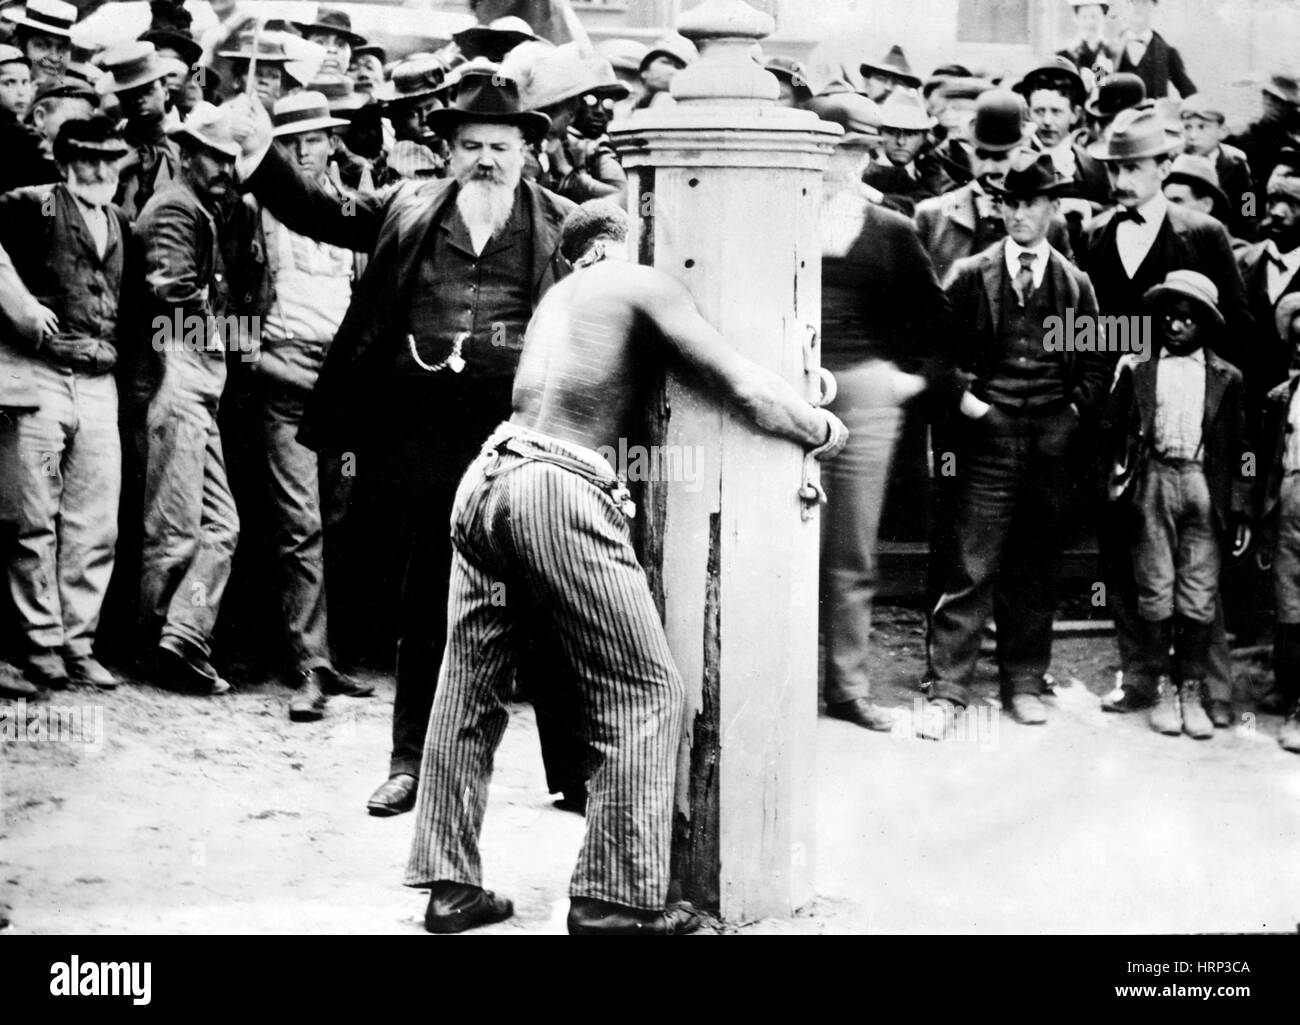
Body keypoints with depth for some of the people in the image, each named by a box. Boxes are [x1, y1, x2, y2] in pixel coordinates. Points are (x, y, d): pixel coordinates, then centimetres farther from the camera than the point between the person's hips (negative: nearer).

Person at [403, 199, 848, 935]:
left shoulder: (558, 296, 28)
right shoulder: (644, 284, 6)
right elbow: (743, 387, 0)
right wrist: (823, 429, 16)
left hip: (486, 480, 8)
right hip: (561, 492, -8)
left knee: (471, 693, 14)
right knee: (647, 694, -1)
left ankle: (450, 885, 17)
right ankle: (617, 899, -4)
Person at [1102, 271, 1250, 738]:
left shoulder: (1226, 378, 7)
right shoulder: (1138, 369, 6)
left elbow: (1239, 449, 7)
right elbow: (1112, 430, 6)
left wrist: (1240, 508, 4)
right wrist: (1119, 479, -7)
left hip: (1205, 486, 0)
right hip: (1155, 482, 0)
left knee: (1200, 597, 0)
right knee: (1155, 591, 3)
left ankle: (1192, 692, 8)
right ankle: (1162, 689, 11)